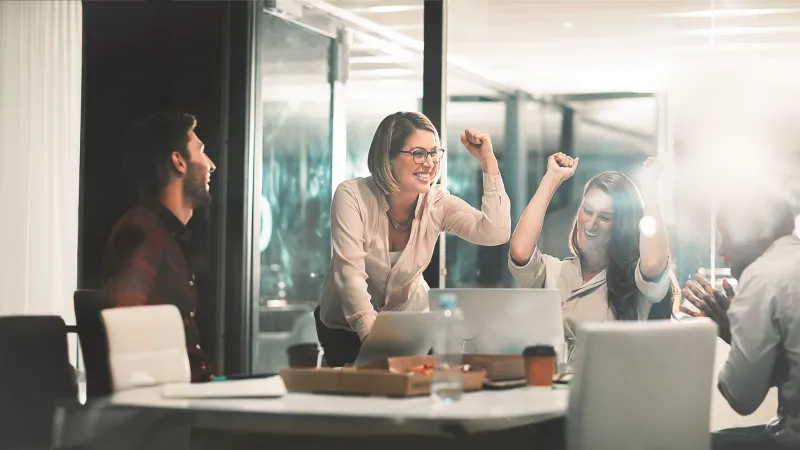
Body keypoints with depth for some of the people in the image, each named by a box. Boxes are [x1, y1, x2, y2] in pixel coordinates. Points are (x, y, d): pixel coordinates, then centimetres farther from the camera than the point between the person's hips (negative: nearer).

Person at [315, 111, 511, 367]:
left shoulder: (438, 203, -11)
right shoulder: (352, 196, -20)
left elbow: (496, 233, -24)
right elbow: (351, 274, -28)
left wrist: (488, 162, -25)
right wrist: (374, 336, -41)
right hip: (347, 327, -3)